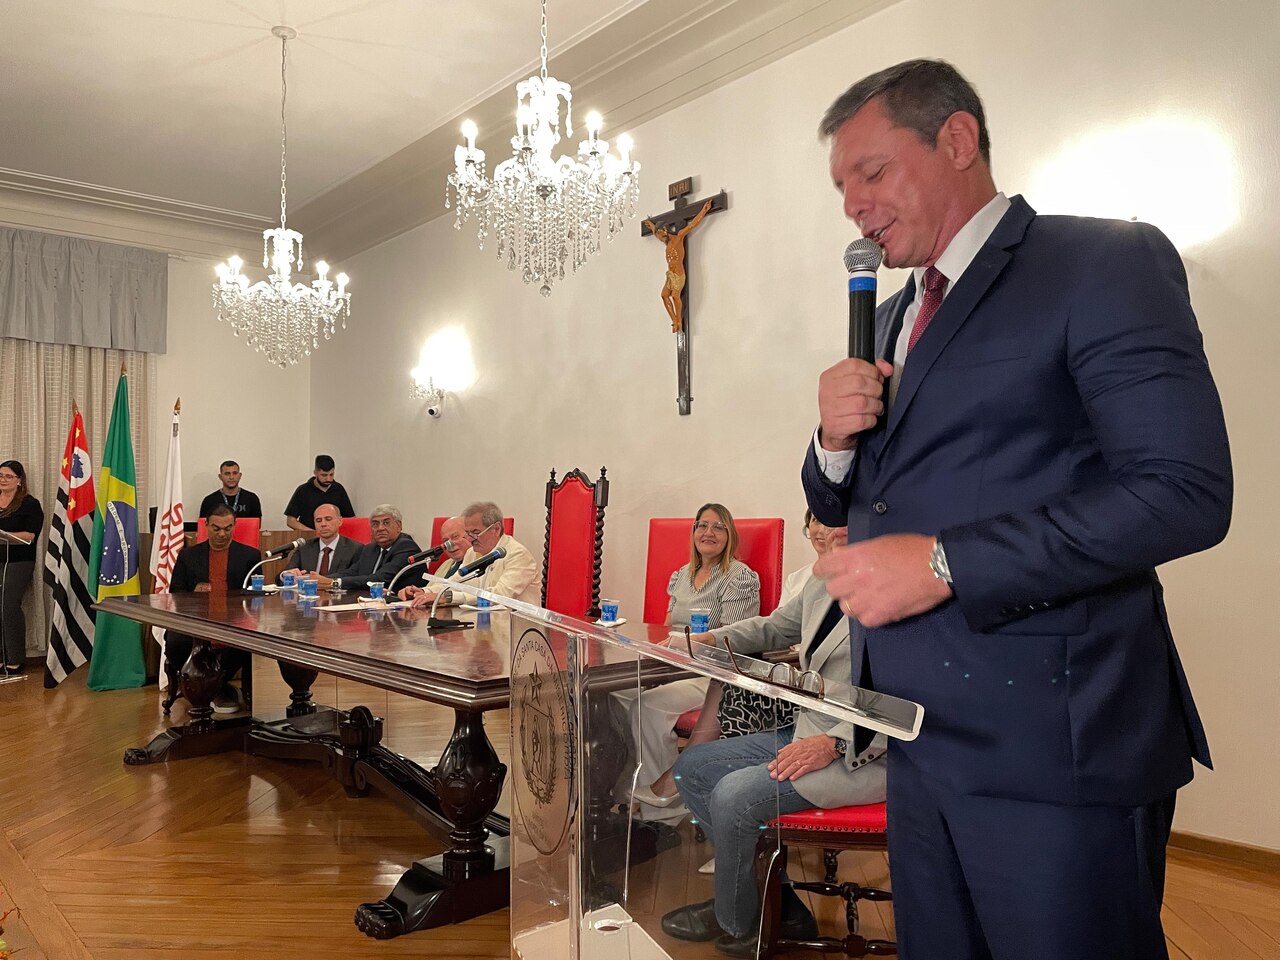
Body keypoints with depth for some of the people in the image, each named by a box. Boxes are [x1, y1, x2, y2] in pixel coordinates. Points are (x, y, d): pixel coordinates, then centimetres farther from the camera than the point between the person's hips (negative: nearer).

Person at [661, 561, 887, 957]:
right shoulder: (823, 581, 5)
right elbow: (773, 627, 21)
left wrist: (833, 743, -27)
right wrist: (712, 640, 7)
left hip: (864, 755, -9)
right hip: (807, 731, 9)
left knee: (734, 794, -22)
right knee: (693, 767, 6)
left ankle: (735, 922, 9)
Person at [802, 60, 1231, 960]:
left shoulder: (1107, 262, -8)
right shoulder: (895, 318, 15)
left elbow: (1186, 491, -19)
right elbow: (845, 504, 18)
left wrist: (944, 563, -21)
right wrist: (836, 439, -5)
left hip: (1051, 740, -7)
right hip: (921, 737, 7)